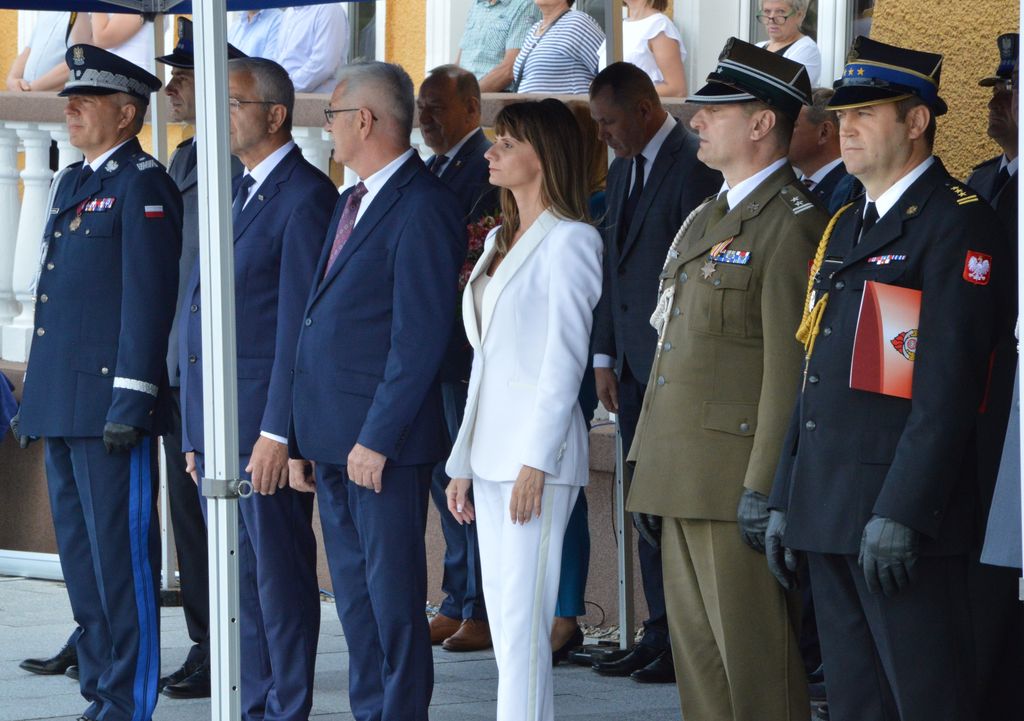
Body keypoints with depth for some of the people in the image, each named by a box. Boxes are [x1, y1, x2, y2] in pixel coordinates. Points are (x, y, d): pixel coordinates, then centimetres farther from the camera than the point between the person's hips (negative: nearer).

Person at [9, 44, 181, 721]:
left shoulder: (143, 186, -9)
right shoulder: (71, 183, 19)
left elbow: (149, 300, -14)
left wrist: (130, 403, -19)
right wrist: (34, 398, 20)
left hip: (110, 406, -9)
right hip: (61, 405, 9)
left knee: (121, 557, -6)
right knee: (81, 556, 13)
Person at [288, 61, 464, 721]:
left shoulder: (423, 208, -13)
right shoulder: (352, 203, 17)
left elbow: (421, 336, -18)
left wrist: (377, 438, -20)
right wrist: (304, 437, 15)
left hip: (385, 442, -9)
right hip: (334, 435, 9)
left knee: (393, 597, -4)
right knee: (355, 596, 13)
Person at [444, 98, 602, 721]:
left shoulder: (570, 239, -8)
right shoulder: (502, 239, 18)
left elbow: (566, 356, -13)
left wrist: (536, 461, -17)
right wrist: (464, 461, 15)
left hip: (537, 454, -9)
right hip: (492, 451, 9)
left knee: (523, 619, -12)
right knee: (503, 617, 7)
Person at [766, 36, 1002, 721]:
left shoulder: (958, 223, -9)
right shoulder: (844, 229, 19)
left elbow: (950, 382, -17)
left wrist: (901, 512, -22)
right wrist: (785, 501, 16)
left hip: (904, 514, -9)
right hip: (829, 512, 9)